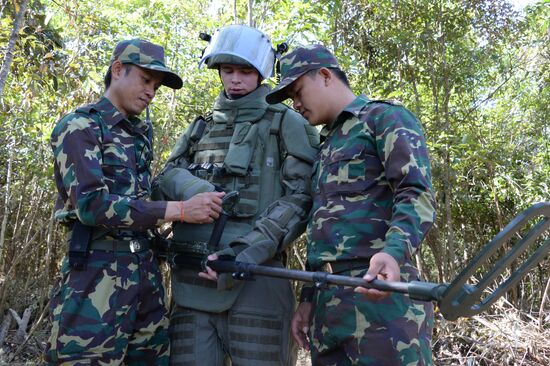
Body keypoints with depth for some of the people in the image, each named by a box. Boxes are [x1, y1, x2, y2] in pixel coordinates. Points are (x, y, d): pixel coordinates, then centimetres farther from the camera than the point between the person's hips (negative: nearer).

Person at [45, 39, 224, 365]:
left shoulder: (143, 131, 15)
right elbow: (92, 204, -19)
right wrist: (180, 210, -22)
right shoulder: (79, 127, -6)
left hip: (146, 267, 7)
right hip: (98, 271, -7)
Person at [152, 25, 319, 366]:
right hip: (191, 282, 4)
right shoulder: (200, 128, 21)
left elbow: (299, 198, -4)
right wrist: (195, 191, -11)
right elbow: (164, 179, 14)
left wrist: (245, 254, -16)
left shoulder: (286, 124, 6)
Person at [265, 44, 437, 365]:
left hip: (379, 293, -8)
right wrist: (308, 299, 19)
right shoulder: (328, 145, 26)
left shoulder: (385, 117, 2)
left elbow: (418, 195, -13)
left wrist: (393, 252, -31)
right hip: (328, 302, 8)